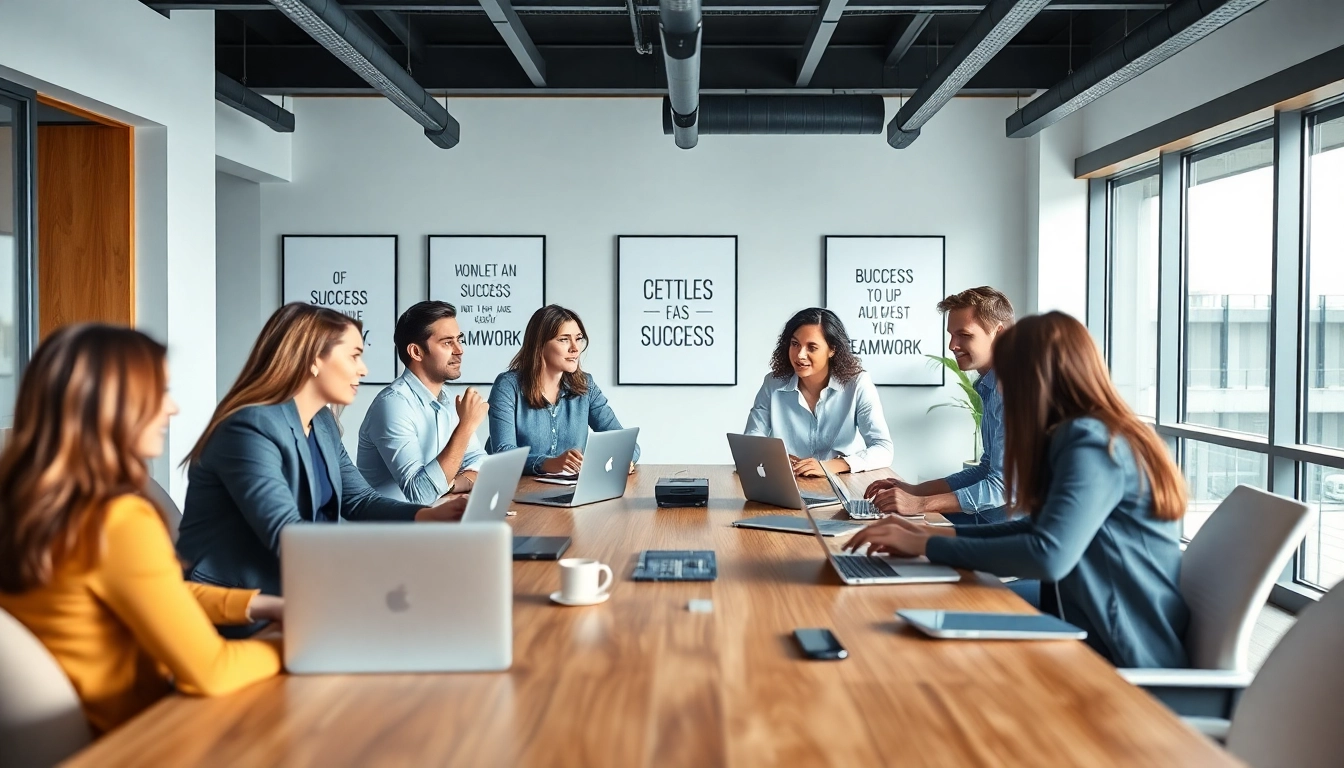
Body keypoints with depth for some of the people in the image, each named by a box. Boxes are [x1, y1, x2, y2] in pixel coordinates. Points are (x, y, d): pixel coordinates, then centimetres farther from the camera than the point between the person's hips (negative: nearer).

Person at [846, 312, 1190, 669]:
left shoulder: (1092, 443, -20)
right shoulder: (1104, 436, 10)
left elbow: (1048, 555, -30)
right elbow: (1040, 528, 14)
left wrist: (927, 546, -20)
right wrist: (938, 532, 5)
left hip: (1129, 658, -8)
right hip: (1110, 640, 8)